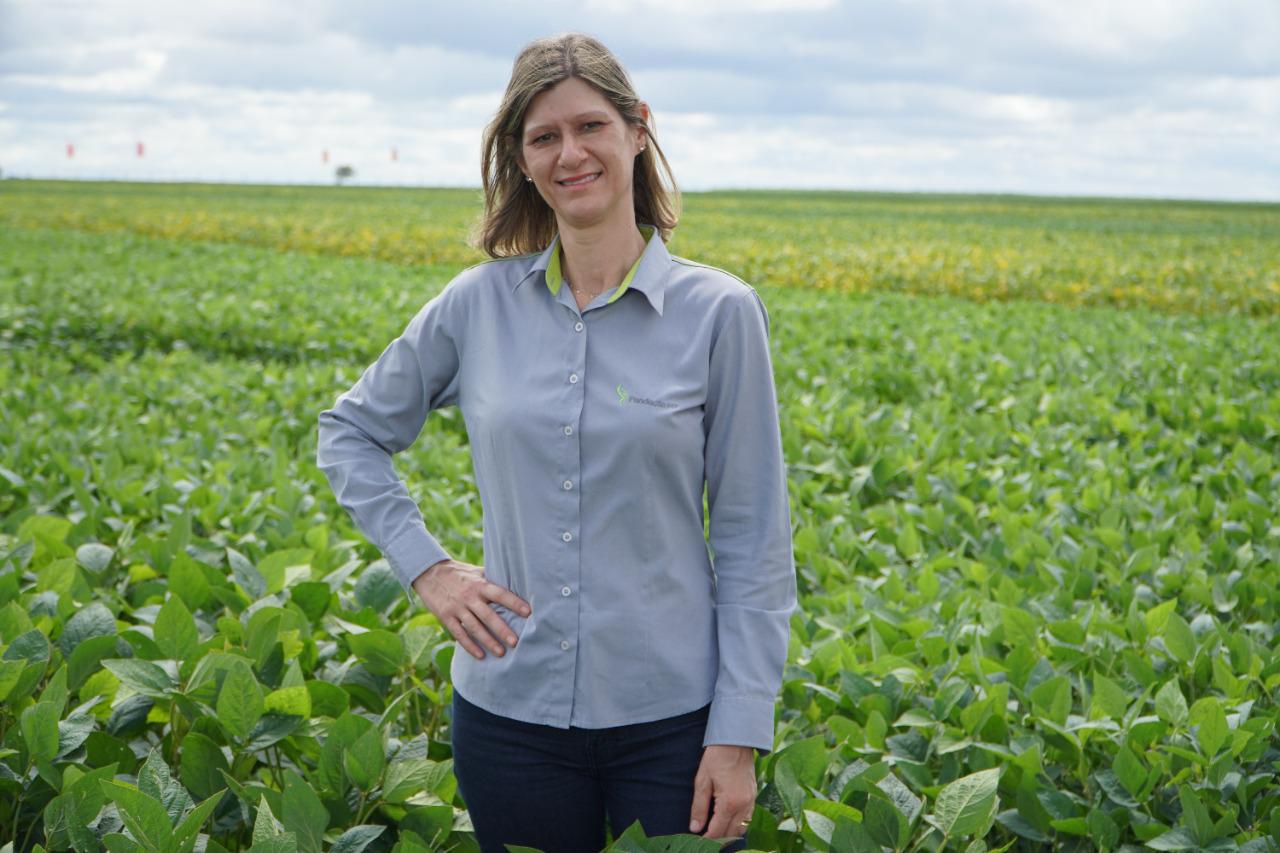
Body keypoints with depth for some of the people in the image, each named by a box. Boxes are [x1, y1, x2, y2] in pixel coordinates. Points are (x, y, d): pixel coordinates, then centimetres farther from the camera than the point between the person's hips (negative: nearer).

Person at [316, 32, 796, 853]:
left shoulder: (720, 311, -7)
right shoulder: (481, 302, 0)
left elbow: (754, 541, -5)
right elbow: (350, 430, 15)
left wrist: (740, 735, -8)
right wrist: (425, 564, 2)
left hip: (669, 719, -2)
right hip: (512, 714, 2)